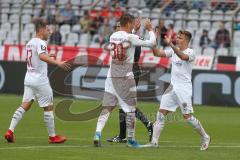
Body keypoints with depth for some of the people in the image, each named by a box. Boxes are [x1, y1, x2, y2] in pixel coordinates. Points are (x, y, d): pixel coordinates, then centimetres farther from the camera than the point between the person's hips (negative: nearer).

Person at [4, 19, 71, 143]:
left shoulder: (29, 43, 14)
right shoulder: (41, 43, -13)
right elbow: (42, 56, -32)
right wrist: (58, 63, -42)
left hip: (29, 78, 8)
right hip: (40, 80, -8)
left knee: (25, 105, 4)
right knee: (48, 107, 3)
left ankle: (10, 131, -9)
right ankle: (52, 136, 9)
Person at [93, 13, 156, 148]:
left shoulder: (113, 36, 7)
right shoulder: (131, 37, -11)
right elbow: (151, 43, -6)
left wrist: (135, 29, 34)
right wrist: (150, 29, 9)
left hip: (112, 77, 5)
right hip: (125, 77, -5)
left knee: (107, 108, 3)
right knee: (130, 109, 8)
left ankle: (98, 133, -15)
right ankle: (131, 139, 15)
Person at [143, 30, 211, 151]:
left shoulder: (190, 52, -10)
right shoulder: (173, 50, 10)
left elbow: (183, 56, -33)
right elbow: (157, 53, 5)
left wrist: (171, 44, -43)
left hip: (184, 88, -7)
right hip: (172, 86, 7)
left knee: (187, 116, -4)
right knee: (161, 113, -2)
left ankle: (205, 138, 14)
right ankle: (154, 142, -2)